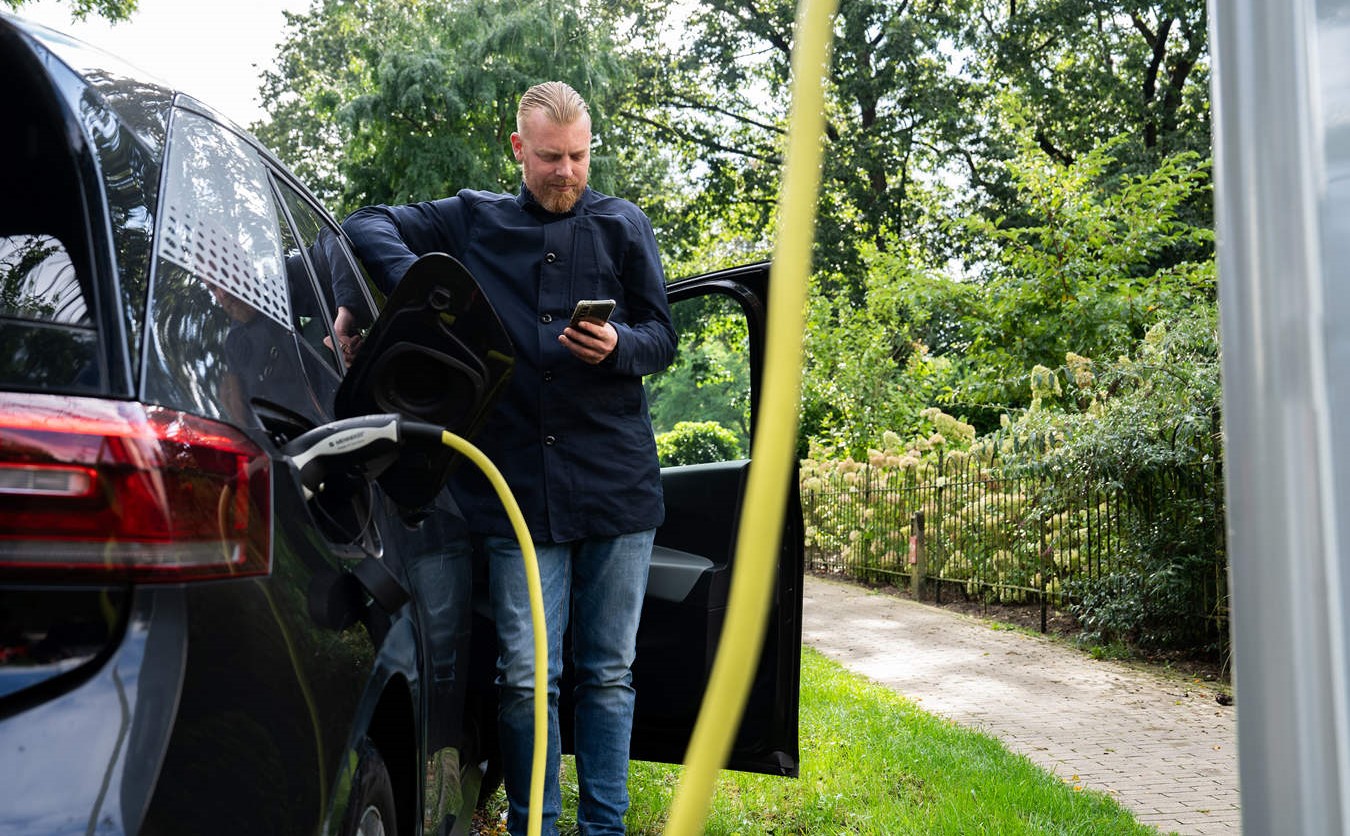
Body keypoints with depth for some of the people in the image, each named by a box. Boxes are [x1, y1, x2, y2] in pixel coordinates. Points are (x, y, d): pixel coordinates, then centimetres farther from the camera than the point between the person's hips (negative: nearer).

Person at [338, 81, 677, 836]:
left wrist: (618, 346, -12)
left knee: (609, 671, 9)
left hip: (617, 484, 1)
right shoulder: (475, 220, 10)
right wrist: (414, 288, -10)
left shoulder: (623, 225, 11)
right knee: (526, 677, 1)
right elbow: (366, 226, 9)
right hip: (519, 485, -1)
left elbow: (663, 339, 10)